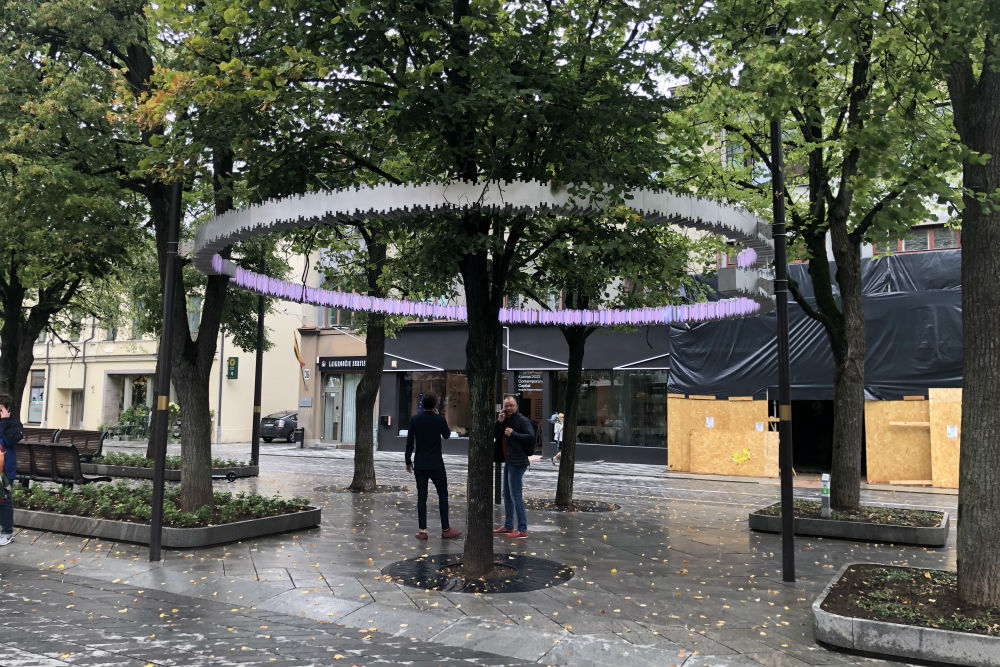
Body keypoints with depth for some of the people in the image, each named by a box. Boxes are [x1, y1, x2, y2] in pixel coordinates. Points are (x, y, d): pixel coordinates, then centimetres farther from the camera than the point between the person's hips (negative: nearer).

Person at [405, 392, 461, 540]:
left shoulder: (414, 419, -3)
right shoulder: (440, 420, -8)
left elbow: (409, 442, -1)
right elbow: (447, 435, 12)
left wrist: (408, 461, 10)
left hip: (419, 465, 2)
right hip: (436, 464, -2)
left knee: (421, 497, 6)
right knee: (442, 495, 8)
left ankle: (422, 530, 5)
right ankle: (445, 529, 10)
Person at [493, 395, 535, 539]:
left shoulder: (523, 420, -11)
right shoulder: (505, 420, 15)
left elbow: (531, 437, -21)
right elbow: (495, 436, 9)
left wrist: (513, 434, -20)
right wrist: (499, 422, -4)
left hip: (517, 463, -9)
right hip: (508, 462, 9)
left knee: (516, 496, -10)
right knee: (507, 495, 16)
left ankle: (522, 530, -5)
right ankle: (508, 526, 27)